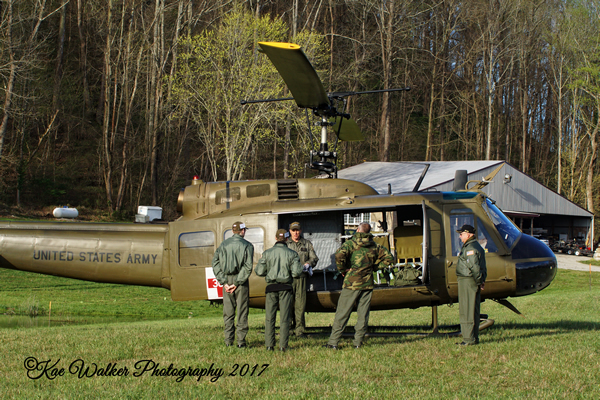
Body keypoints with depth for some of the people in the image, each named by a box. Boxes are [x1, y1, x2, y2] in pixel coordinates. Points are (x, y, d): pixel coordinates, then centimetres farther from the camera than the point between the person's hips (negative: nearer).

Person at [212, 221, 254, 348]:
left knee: (228, 312, 10)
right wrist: (237, 283, -11)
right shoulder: (247, 245, -3)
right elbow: (248, 267, -12)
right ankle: (241, 340, 1)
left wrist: (224, 281, -3)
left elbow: (215, 263, 0)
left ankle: (228, 340, 9)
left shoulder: (223, 245, 7)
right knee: (242, 311, 3)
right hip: (241, 281, -3)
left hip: (227, 280, 3)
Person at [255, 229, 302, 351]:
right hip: (285, 288, -1)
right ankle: (283, 345, -1)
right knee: (284, 318, 2)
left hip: (271, 287, 1)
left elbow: (259, 272, -1)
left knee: (269, 317, 6)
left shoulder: (267, 253, 0)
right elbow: (296, 272, -9)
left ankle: (269, 344, 3)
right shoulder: (292, 254, -2)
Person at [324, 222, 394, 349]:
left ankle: (333, 342, -1)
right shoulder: (375, 246, 8)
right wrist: (374, 267, 13)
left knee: (342, 313, -1)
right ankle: (358, 342, 9)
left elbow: (339, 255, -23)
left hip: (352, 283, -4)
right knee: (363, 314, 10)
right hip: (367, 283, 4)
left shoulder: (351, 243, -7)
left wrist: (342, 270, -8)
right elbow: (389, 257, 14)